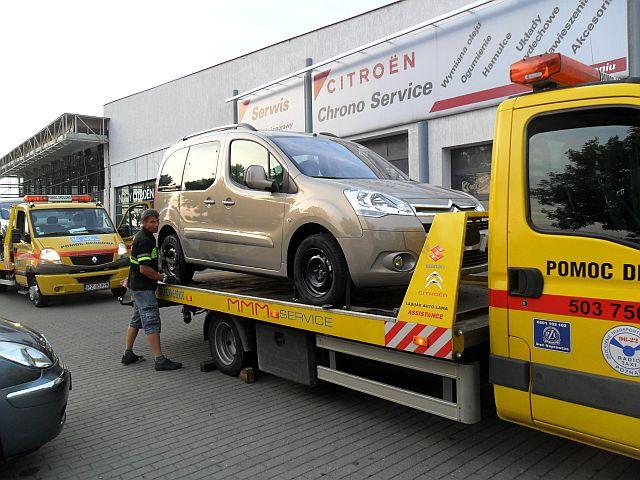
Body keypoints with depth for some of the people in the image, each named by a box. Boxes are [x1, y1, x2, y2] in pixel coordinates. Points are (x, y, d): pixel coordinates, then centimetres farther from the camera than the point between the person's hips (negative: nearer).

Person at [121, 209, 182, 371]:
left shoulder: (142, 236, 14)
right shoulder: (145, 240, -19)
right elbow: (144, 269, -24)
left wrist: (158, 271, 20)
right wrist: (163, 278, -16)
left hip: (138, 285, 11)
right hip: (143, 286, -11)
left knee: (137, 320, 17)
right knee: (152, 322, -11)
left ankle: (128, 354, 25)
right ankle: (160, 360, -11)